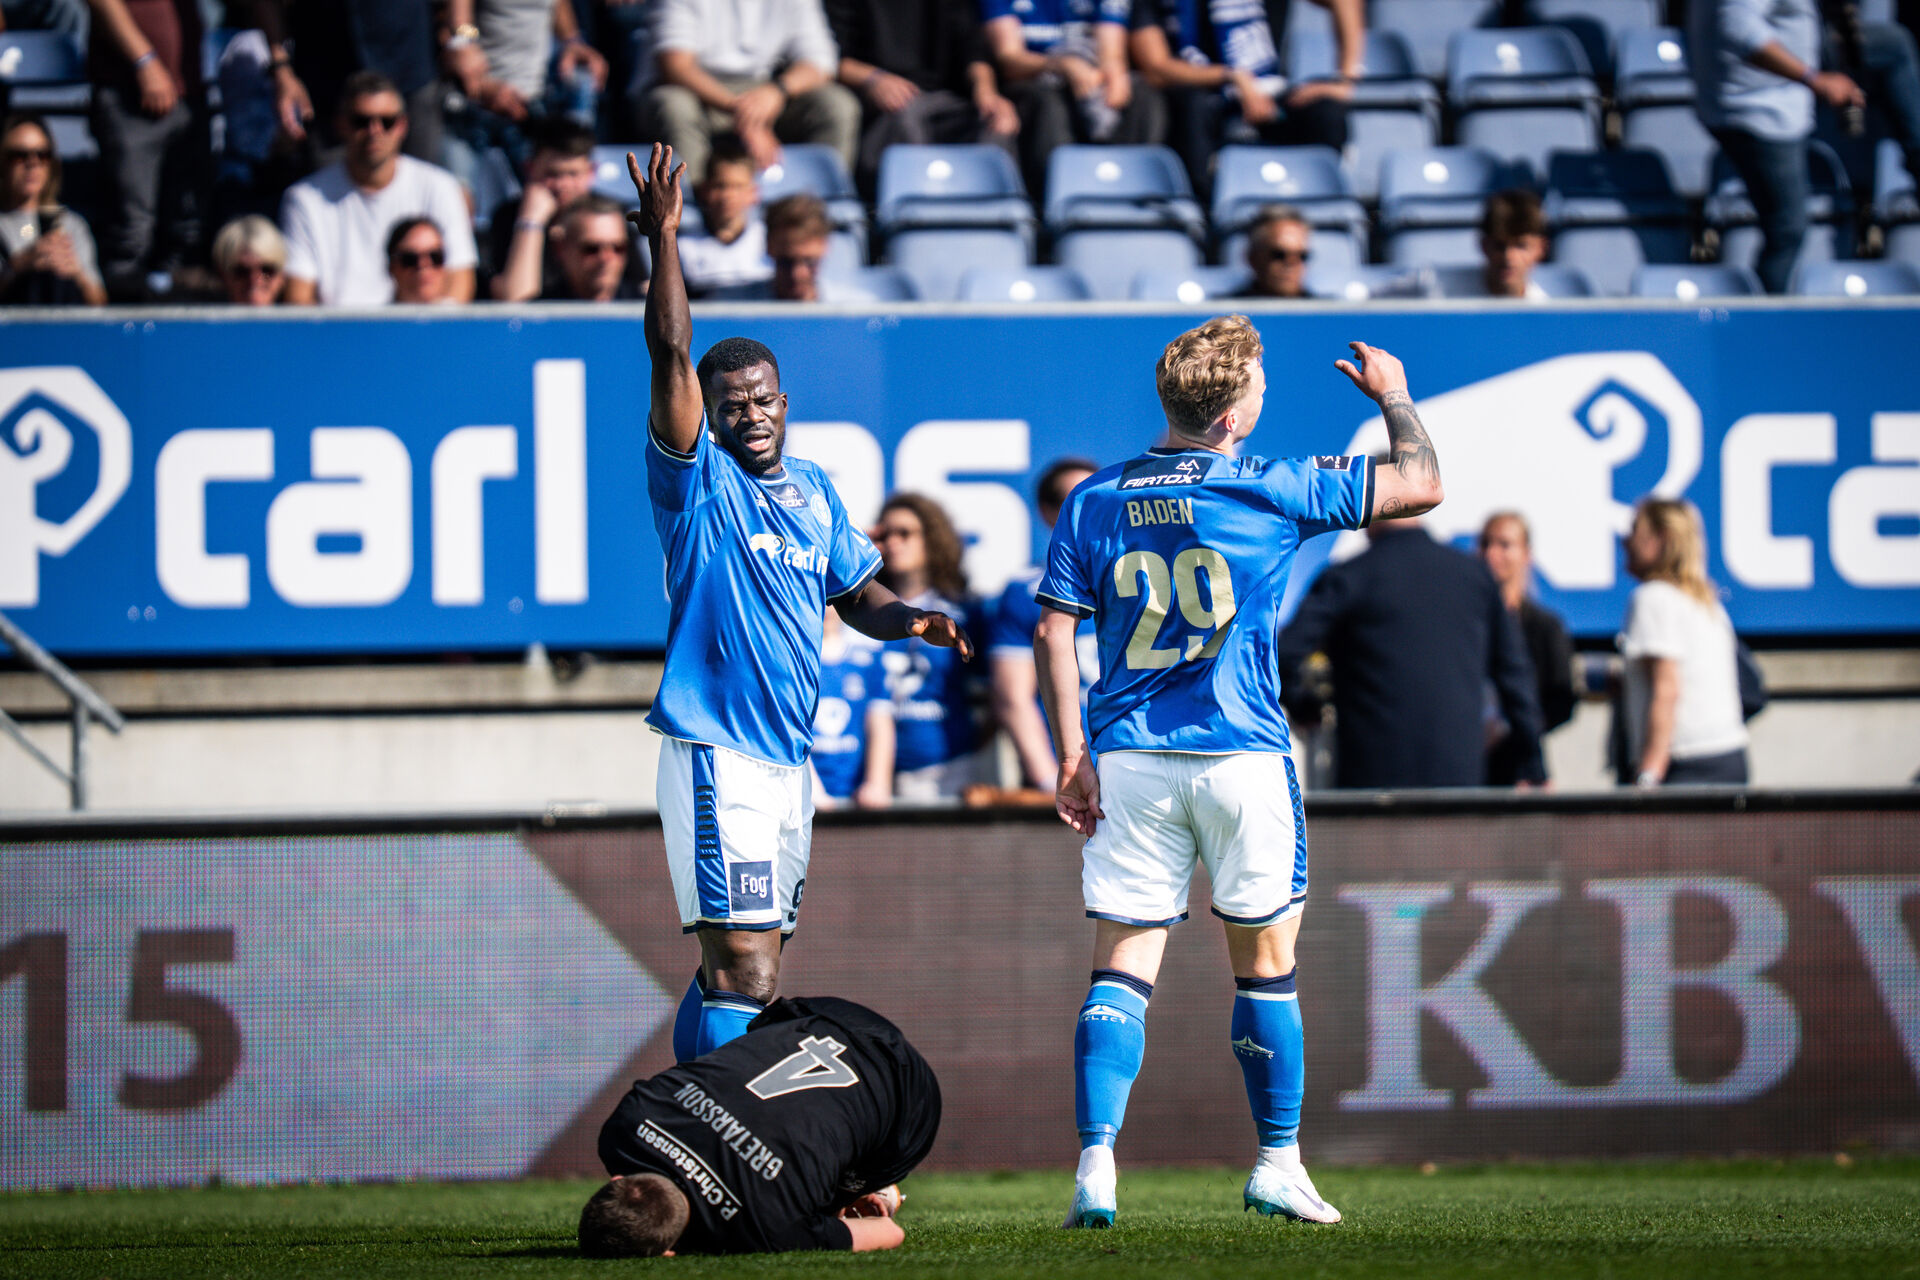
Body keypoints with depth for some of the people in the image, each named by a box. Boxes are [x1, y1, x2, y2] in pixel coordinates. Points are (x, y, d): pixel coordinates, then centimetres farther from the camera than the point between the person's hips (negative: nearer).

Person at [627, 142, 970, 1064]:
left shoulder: (813, 493, 15)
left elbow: (855, 594, 23)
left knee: (740, 966, 12)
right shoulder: (698, 482, -5)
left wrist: (909, 620, 1)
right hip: (716, 754, -7)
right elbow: (673, 355, -17)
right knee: (744, 967, -15)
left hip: (788, 758, 7)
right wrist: (663, 242, -24)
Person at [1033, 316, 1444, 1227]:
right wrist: (1394, 396, 19)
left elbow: (1053, 632, 1)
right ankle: (1277, 1166, 15)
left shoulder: (1094, 502, 4)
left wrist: (1072, 760, 4)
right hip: (1242, 758, -2)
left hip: (1129, 766, 2)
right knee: (1265, 966, 11)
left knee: (1121, 970, 1)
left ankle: (1096, 1168, -11)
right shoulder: (1272, 492, -5)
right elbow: (1421, 486, 2)